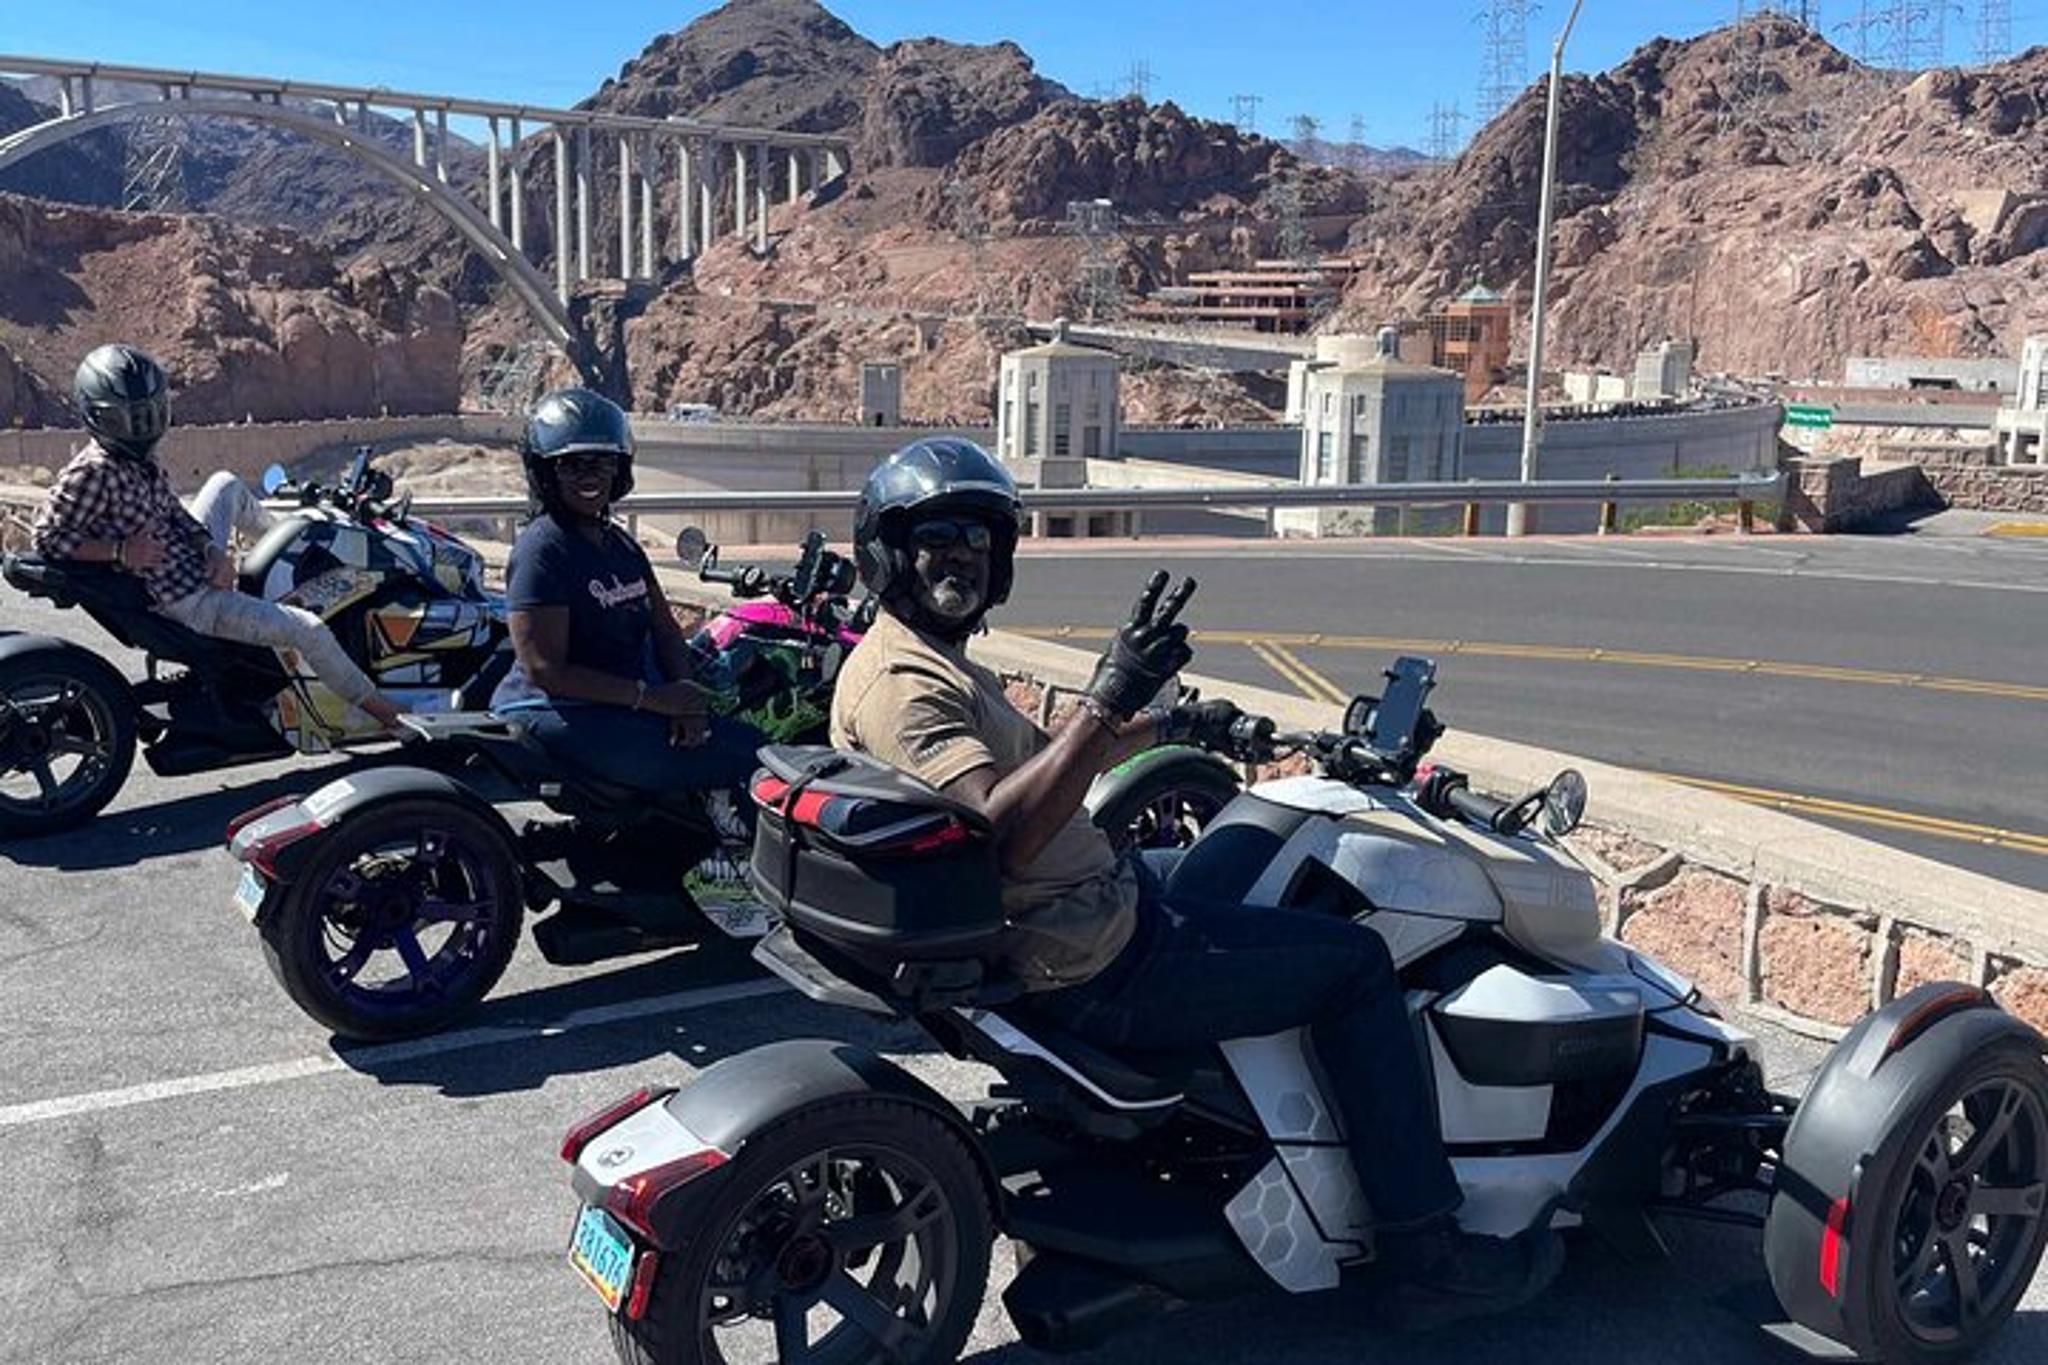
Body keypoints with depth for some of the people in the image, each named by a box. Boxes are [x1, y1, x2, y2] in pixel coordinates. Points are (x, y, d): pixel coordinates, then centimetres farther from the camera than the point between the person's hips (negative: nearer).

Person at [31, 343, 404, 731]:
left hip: (196, 565, 10)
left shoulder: (140, 458, 3)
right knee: (308, 629, -13)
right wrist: (120, 551, -29)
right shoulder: (92, 473, -24)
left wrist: (212, 551, -6)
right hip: (187, 601, -10)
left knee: (227, 485, 27)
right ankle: (373, 704, 3)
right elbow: (47, 536, -24)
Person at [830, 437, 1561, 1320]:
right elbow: (1000, 833, -34)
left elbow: (1038, 759, 27)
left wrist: (1168, 728, 25)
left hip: (1099, 902, 11)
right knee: (1355, 963, -6)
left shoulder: (935, 657, 13)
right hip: (1093, 969, -11)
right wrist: (1108, 700, -40)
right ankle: (1426, 1247, 4)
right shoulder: (899, 682, -20)